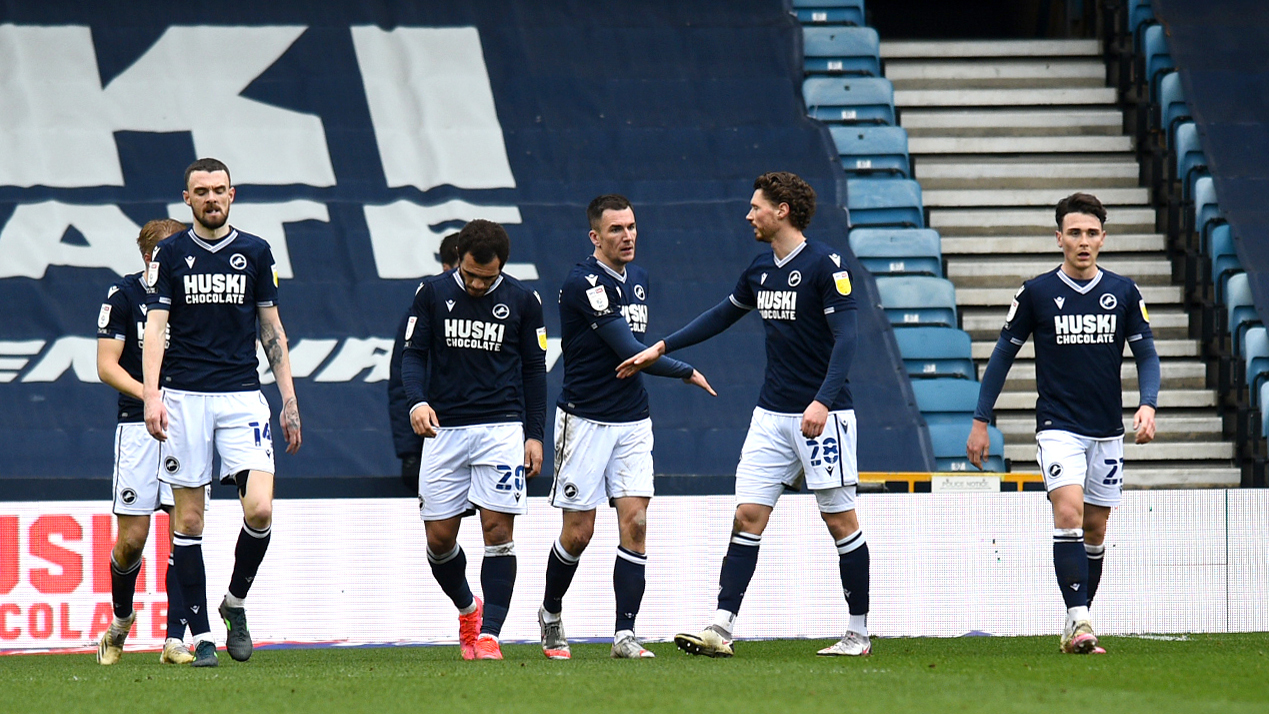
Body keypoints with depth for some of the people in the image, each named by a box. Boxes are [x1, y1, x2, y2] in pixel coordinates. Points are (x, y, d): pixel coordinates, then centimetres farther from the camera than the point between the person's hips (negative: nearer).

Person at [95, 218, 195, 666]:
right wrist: (148, 395, -19)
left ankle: (175, 639, -4)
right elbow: (107, 366, -4)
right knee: (133, 537, -1)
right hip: (139, 425, -2)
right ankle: (120, 621, 25)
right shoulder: (123, 296, -1)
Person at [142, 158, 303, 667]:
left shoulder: (254, 252, 9)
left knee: (260, 510, -14)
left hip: (242, 394, 1)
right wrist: (151, 395, -14)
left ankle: (235, 602, 10)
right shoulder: (170, 253, 4)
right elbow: (155, 327, -1)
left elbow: (272, 329, 13)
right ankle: (200, 635, 5)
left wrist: (290, 401, 9)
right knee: (188, 519, -1)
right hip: (184, 397, -1)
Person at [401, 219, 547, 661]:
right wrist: (418, 401, -16)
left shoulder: (522, 301, 2)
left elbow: (534, 369, 9)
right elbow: (414, 354, 4)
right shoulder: (432, 293, 2)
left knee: (498, 530, -10)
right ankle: (468, 609, 27)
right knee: (439, 538, 0)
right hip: (443, 428, 1)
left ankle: (489, 633, -7)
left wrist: (535, 435, 4)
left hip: (501, 427, -1)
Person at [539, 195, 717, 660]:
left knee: (634, 522, -7)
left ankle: (625, 635, -8)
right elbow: (629, 351, -19)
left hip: (632, 421, 6)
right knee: (578, 532, 0)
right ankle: (551, 613, 26)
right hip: (585, 422, -6)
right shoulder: (583, 284, -16)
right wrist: (687, 373, -9)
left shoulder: (638, 278, 11)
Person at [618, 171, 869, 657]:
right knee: (748, 513, -2)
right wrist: (662, 348, 26)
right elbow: (724, 315, 27)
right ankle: (721, 629, -6)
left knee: (840, 521, -1)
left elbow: (845, 339, -17)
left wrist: (822, 401, -28)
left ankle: (858, 634, 8)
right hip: (772, 413, 7)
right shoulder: (760, 269, 11)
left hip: (823, 415, -7)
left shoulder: (825, 265, -12)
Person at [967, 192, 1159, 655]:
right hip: (1058, 427, -3)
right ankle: (1077, 621, -28)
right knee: (1069, 513, -22)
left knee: (1095, 531, 8)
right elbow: (1003, 355, 4)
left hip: (1108, 433, 3)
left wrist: (1148, 406, -12)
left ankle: (1077, 627, 19)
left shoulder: (1124, 293, 3)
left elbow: (1147, 355, 7)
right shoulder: (1036, 293, -3)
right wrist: (980, 421, 3)